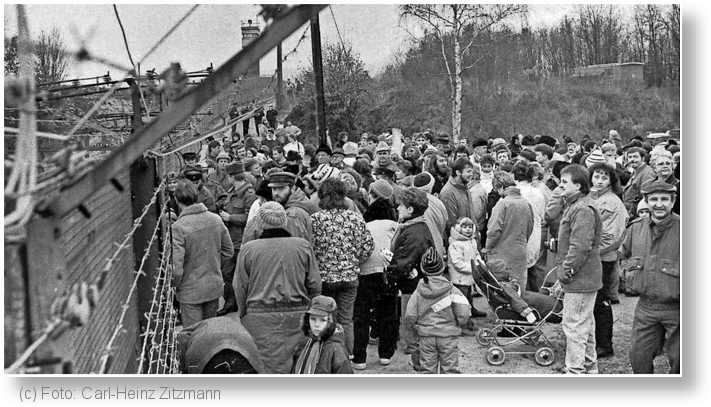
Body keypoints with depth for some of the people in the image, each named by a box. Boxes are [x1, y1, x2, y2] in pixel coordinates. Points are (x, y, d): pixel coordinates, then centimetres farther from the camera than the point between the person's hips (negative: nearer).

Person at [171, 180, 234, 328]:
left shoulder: (178, 228, -21)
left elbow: (176, 268, -22)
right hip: (215, 286, 5)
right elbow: (228, 251, 6)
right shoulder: (216, 219, -5)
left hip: (190, 291, -5)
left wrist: (174, 285, -3)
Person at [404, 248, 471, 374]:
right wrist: (457, 323, 10)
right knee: (450, 368, 9)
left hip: (426, 335, 1)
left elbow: (409, 316, -7)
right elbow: (463, 315, -11)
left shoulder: (418, 292, -5)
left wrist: (414, 325, 13)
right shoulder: (452, 290, -10)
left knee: (427, 369, 11)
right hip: (448, 335, -1)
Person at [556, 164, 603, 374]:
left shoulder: (583, 210, -20)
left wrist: (566, 270, -18)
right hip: (584, 278, 11)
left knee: (574, 325, -4)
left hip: (580, 280, -11)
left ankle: (574, 370, 4)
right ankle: (589, 366, 32)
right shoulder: (575, 206, 15)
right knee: (585, 324, 20)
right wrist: (563, 268, 17)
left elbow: (580, 247, -26)